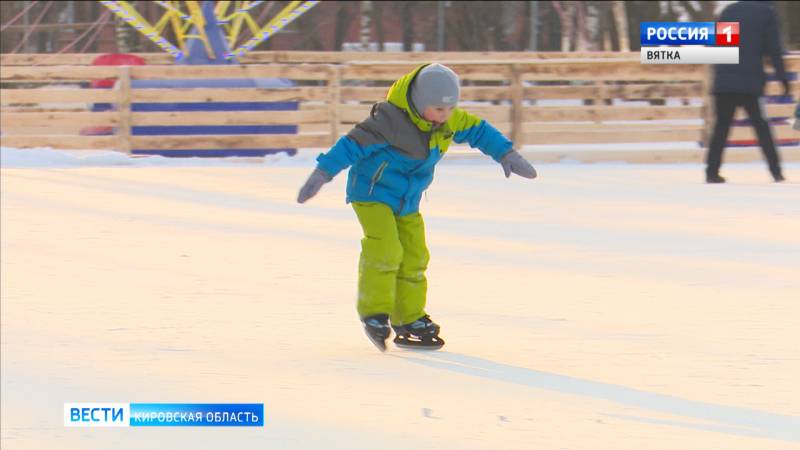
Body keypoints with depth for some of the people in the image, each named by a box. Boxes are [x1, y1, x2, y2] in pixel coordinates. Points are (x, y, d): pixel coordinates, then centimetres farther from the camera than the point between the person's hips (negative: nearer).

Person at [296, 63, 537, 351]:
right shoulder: (391, 121, -28)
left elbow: (479, 130, 8)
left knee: (414, 257, 7)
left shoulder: (449, 121, -6)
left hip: (407, 202, 7)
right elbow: (354, 144, -28)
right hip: (372, 193, -7)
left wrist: (507, 155, 2)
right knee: (384, 249, -22)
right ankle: (374, 312, -9)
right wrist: (322, 173, -31)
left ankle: (410, 320, 19)